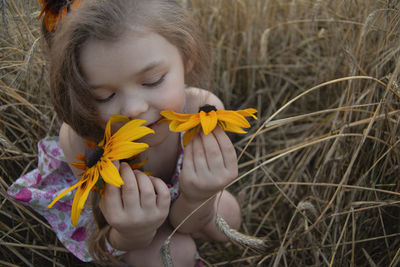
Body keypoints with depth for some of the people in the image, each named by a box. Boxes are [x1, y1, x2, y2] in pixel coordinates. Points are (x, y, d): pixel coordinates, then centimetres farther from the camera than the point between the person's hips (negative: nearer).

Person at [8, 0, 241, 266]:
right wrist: (133, 233, -54)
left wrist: (197, 197, -50)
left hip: (173, 190, 3)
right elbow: (125, 244, -27)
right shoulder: (79, 137, -39)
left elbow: (185, 223, -24)